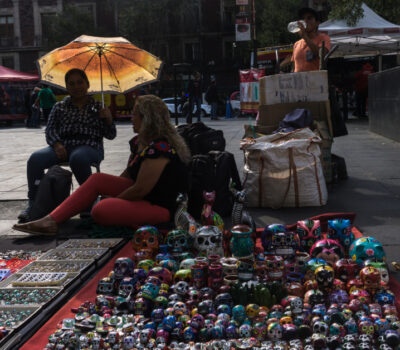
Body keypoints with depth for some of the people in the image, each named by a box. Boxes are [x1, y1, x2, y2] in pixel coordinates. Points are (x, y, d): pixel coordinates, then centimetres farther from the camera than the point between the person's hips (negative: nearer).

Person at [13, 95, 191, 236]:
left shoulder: (159, 148, -24)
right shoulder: (140, 142, 8)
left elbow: (140, 190, -24)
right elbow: (128, 174, 17)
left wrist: (111, 199, -11)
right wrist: (109, 191, 6)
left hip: (159, 205, -11)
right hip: (143, 194, 11)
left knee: (101, 210, -27)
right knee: (97, 179, 6)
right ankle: (51, 220, 3)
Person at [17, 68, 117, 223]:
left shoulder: (97, 107, 15)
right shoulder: (59, 107, 20)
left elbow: (110, 135, 12)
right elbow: (50, 130, 10)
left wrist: (109, 119, -9)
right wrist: (57, 144, -11)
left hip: (89, 147, -3)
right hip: (62, 147, 3)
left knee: (77, 158, -41)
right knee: (35, 158, -27)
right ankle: (33, 203, -20)